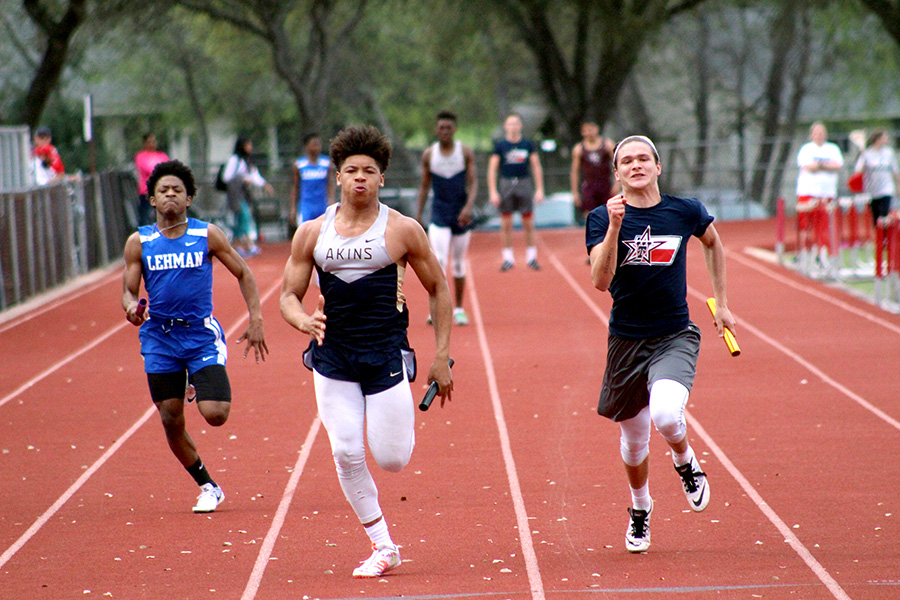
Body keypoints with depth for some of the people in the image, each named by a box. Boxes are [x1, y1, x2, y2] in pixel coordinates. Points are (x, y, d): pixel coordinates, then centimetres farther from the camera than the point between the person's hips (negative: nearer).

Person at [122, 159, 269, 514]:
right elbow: (128, 291, 5)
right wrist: (131, 306, -19)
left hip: (202, 335, -2)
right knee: (171, 420, 2)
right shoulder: (139, 242, 2)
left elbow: (243, 274, 7)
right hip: (160, 339, 2)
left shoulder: (207, 235, -1)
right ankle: (207, 487, 22)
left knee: (215, 414, -14)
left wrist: (255, 319, -1)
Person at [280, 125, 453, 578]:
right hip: (332, 358, 2)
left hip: (387, 355, -2)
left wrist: (441, 357, 2)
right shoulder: (312, 233, 4)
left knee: (392, 459, -4)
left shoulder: (402, 230, -2)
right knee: (346, 454, -7)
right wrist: (303, 320, -17)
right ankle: (382, 546, 9)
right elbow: (288, 296, 7)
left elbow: (438, 289, 6)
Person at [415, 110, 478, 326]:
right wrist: (418, 213, 4)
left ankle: (459, 309, 20)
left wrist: (469, 206, -23)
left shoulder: (466, 152, -3)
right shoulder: (429, 154, 1)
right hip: (439, 214, 0)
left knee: (459, 264, 9)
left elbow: (473, 182, -7)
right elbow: (424, 185, 8)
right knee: (439, 261, -17)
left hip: (461, 215, 1)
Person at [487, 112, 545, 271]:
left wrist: (539, 190, 3)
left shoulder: (528, 144, 5)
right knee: (506, 225, 1)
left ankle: (531, 257, 10)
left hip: (524, 184, 1)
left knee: (528, 224, 1)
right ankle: (508, 259, 10)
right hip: (506, 185, -1)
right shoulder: (500, 146, 1)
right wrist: (493, 192, -7)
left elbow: (536, 167, 9)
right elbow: (492, 169, 0)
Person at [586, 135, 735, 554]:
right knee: (633, 439, 14)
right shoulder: (602, 218, -7)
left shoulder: (686, 212, -3)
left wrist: (721, 303, 20)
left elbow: (713, 243, 20)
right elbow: (600, 281, -21)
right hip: (627, 341, 1)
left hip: (675, 336, -1)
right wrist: (615, 226, -31)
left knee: (666, 415, -28)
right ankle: (640, 509, 43)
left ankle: (686, 463, 7)